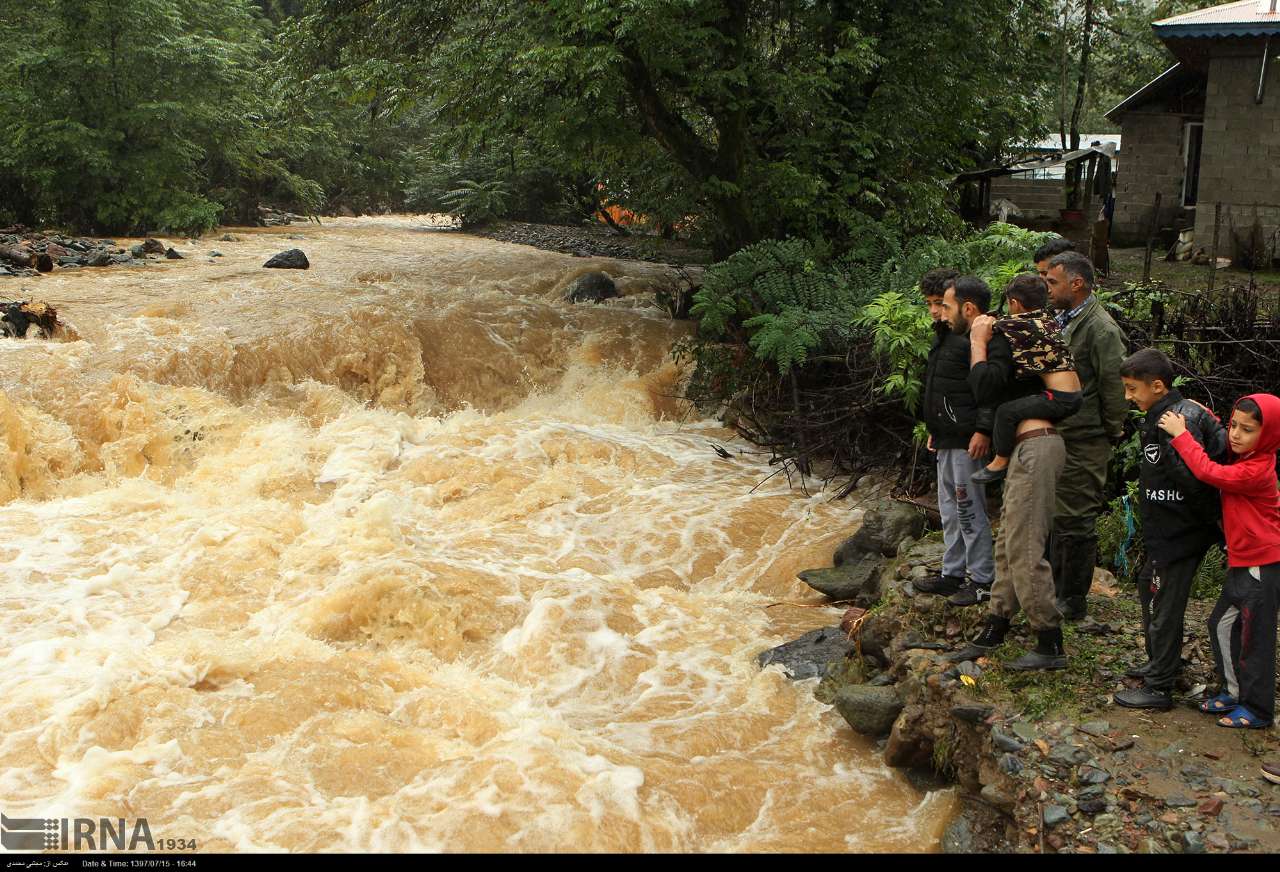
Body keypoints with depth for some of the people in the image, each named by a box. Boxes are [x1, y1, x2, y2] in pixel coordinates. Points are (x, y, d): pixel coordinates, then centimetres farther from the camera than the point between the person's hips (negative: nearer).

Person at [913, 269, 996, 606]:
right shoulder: (943, 337, 16)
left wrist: (983, 430, -25)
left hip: (967, 440, -10)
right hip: (947, 439, 10)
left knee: (969, 509, -4)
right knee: (950, 509, 15)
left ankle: (982, 579, 5)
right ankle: (952, 574, 24)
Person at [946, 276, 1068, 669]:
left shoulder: (998, 338, -11)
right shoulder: (996, 338, 20)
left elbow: (985, 386, -25)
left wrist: (977, 342, -15)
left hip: (1035, 447, -11)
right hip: (1026, 448, 11)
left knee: (1024, 550, -9)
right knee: (1009, 545, 14)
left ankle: (1051, 646, -3)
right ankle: (994, 630, 22)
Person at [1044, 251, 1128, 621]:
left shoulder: (1101, 328, -17)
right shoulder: (1063, 321, 12)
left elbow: (1115, 386, -17)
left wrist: (1111, 434, -9)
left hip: (1083, 444, -9)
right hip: (1057, 437, 9)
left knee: (1076, 521, -1)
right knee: (1057, 517, 18)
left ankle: (1073, 602, 10)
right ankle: (1056, 590, 32)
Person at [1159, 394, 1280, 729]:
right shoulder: (1242, 459, 5)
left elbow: (1209, 472, -29)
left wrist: (1181, 434, -23)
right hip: (1243, 563, 10)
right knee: (1222, 624, 16)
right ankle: (1233, 692, 29)